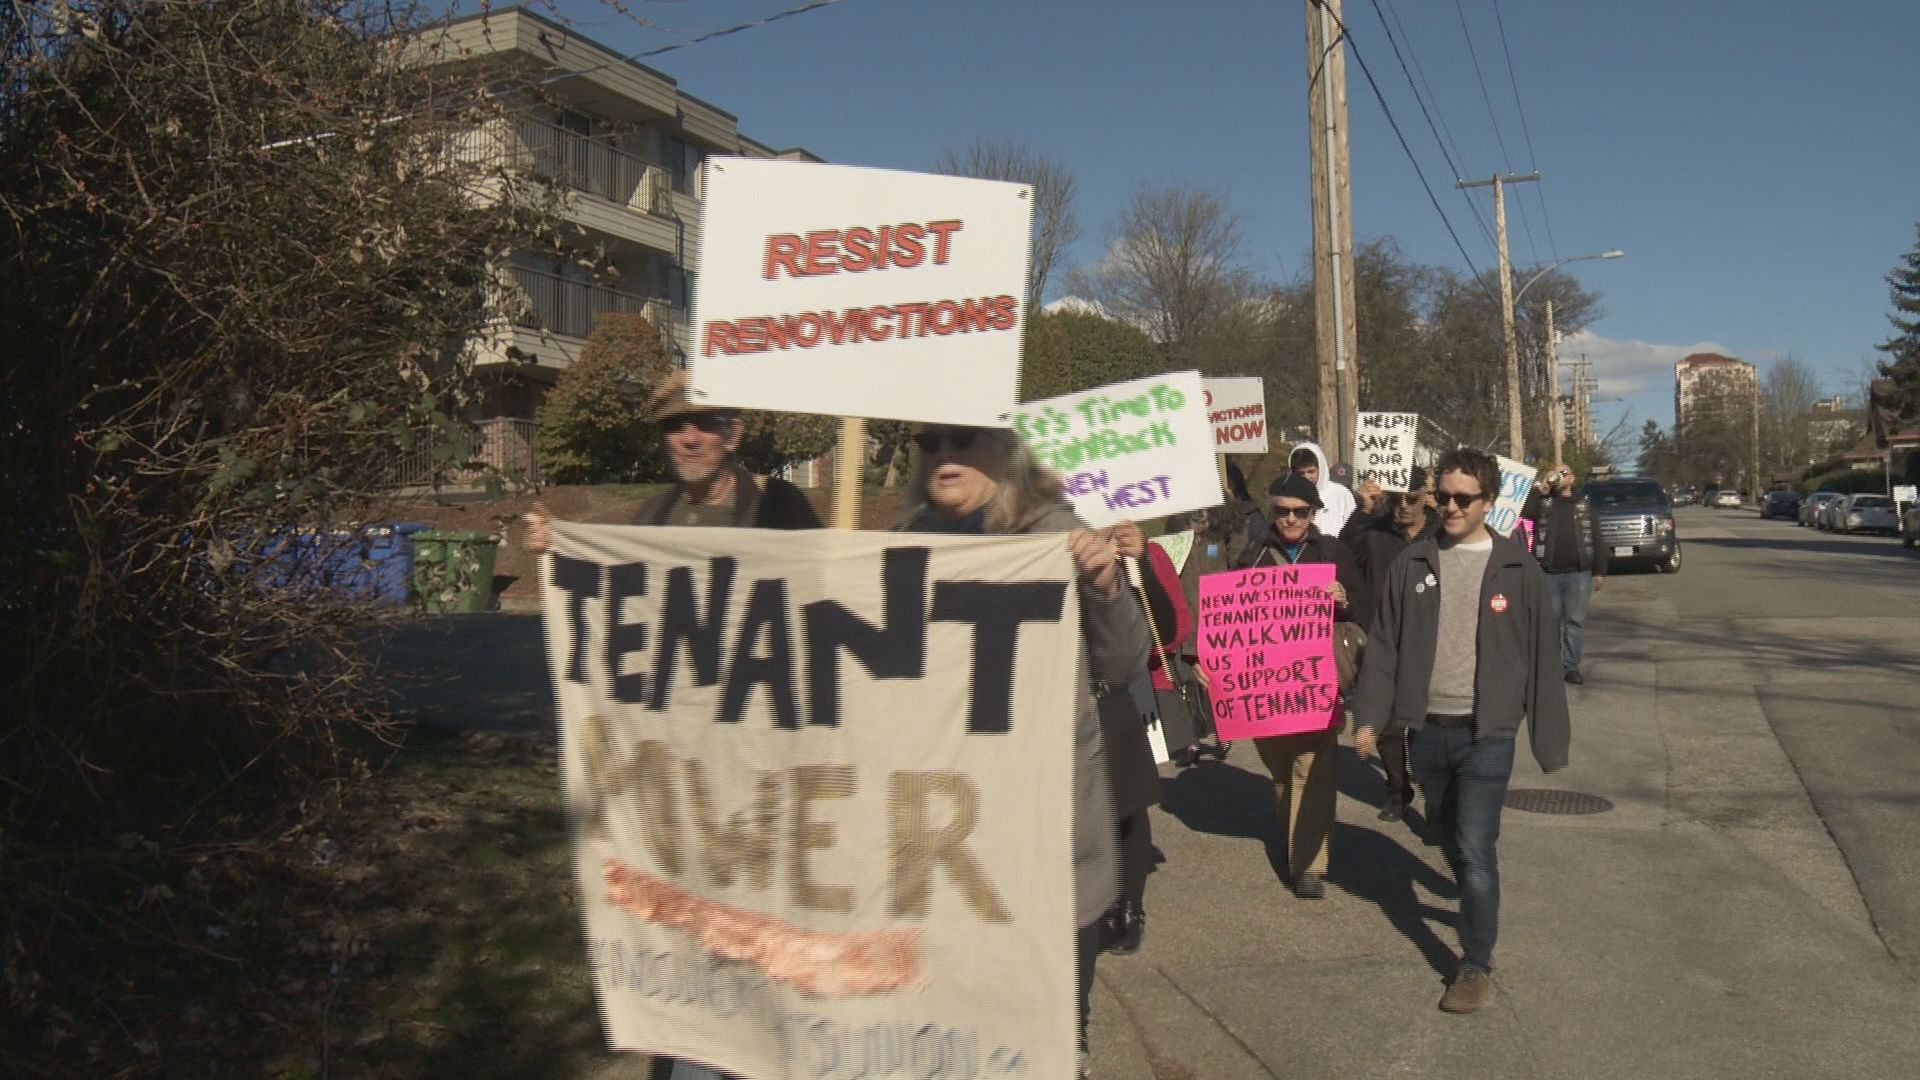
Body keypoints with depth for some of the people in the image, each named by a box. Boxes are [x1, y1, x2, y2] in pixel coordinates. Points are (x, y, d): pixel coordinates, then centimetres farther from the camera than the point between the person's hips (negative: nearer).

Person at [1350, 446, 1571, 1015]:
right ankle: (1476, 899, 46)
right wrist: (1369, 716, -4)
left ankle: (1477, 964, 7)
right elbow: (1384, 644, 3)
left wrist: (1550, 738, -1)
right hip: (1426, 729, 4)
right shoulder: (1412, 563, 2)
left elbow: (1542, 655, 0)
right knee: (1445, 837, 18)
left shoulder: (1517, 568, -4)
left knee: (1475, 848, -6)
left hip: (1486, 733, -3)